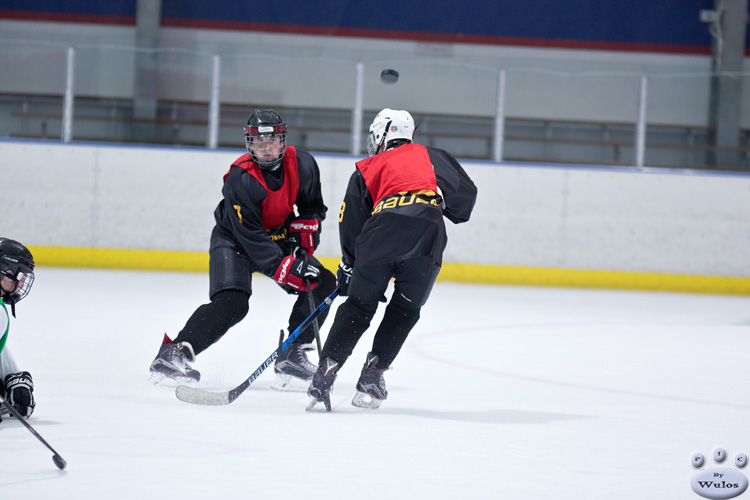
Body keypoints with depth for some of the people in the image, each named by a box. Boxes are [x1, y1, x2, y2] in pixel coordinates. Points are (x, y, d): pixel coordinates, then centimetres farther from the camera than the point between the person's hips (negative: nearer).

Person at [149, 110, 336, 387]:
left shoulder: (302, 164, -13)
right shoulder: (240, 179, -29)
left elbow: (313, 205, 7)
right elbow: (250, 237, -31)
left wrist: (304, 230, -11)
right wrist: (286, 268, -38)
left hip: (279, 236, 6)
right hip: (234, 240, -6)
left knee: (322, 284, -3)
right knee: (231, 302, -27)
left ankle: (291, 355, 3)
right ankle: (173, 354, -29)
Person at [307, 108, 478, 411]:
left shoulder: (366, 170, 27)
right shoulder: (432, 157, 29)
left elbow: (351, 224, 22)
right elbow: (464, 192, 16)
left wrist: (348, 268, 31)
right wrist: (454, 214, 38)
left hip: (382, 231, 0)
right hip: (427, 233, 0)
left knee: (358, 306, 15)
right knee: (405, 311, 17)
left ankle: (325, 373, 9)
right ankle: (371, 378, 10)